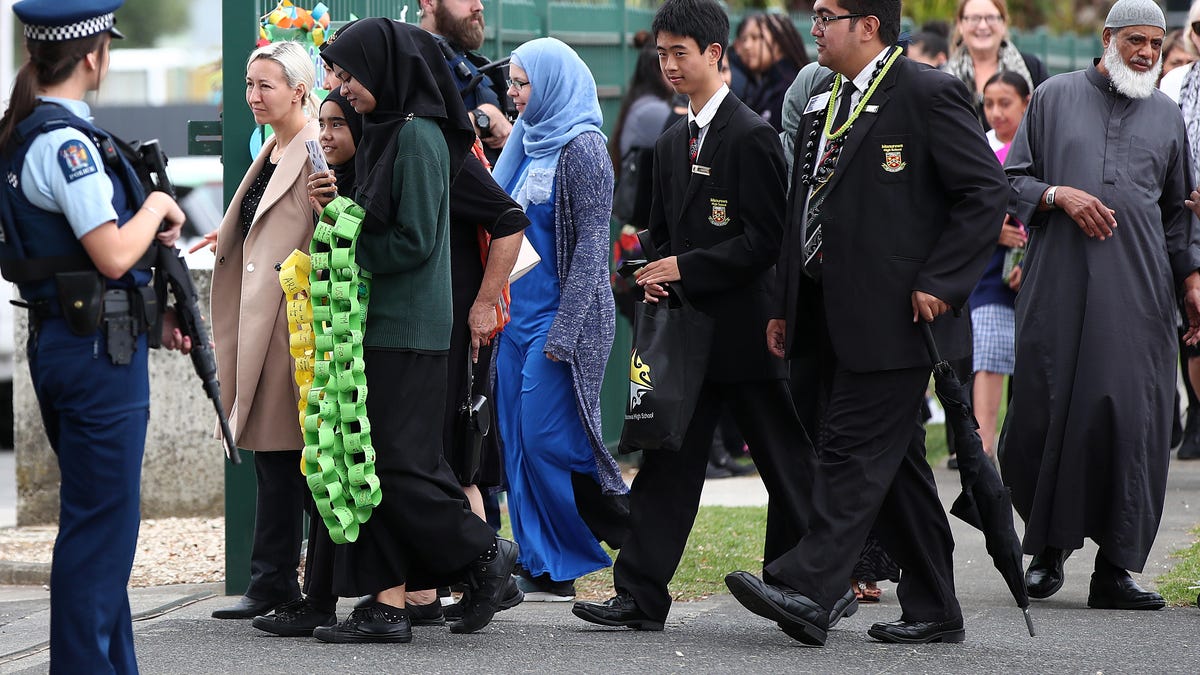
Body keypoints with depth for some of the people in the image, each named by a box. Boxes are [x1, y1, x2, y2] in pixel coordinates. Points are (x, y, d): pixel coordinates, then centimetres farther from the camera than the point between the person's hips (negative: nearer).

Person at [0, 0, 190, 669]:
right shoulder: (67, 142, -18)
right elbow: (113, 255, -23)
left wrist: (150, 312, 16)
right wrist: (158, 207, -5)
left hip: (56, 339, 10)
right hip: (98, 347, -10)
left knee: (99, 520, 17)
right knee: (101, 524, -4)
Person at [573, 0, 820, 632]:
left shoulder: (752, 136, -11)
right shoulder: (673, 142, 15)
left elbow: (765, 239, -15)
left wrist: (687, 268, -18)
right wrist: (655, 277, 2)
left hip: (745, 327, -7)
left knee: (786, 463, 2)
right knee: (668, 461, 4)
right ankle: (641, 596, 3)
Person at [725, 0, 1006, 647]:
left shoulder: (928, 95, -8)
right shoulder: (822, 104, 17)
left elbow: (986, 192, -12)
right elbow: (801, 211, 20)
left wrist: (937, 283, -16)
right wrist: (784, 307, 15)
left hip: (894, 316, -8)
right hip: (836, 318, 8)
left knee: (853, 450, -13)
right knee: (894, 462, 11)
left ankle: (807, 591, -19)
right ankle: (934, 610, 16)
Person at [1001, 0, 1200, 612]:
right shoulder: (1055, 97, 9)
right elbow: (1012, 180, 8)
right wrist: (1059, 195, -10)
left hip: (1137, 291, 2)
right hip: (1057, 286, -1)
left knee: (1131, 418, -6)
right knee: (1044, 413, -4)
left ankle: (1114, 570, -2)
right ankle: (1048, 545, 16)